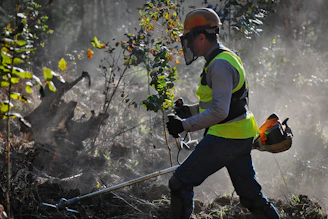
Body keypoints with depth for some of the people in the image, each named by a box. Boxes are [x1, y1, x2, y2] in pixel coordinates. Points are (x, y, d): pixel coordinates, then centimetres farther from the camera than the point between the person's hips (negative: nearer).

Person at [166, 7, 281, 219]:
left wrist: (185, 125, -22)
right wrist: (191, 110, 18)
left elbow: (219, 111, -25)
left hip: (225, 138, -10)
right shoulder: (228, 57, 15)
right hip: (241, 137, 10)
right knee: (250, 194, 14)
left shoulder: (220, 65, -18)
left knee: (180, 183, -5)